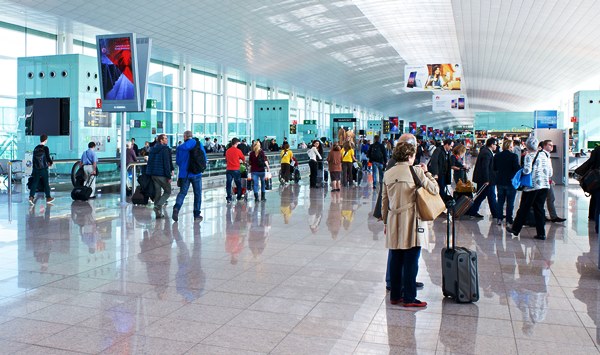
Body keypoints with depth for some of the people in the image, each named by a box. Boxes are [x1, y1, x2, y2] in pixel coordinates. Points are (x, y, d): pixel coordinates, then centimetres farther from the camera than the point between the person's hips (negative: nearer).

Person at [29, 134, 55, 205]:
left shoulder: (35, 148, 6)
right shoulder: (45, 148, -10)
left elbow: (33, 159, 11)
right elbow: (48, 158, -10)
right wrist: (50, 163, 11)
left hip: (36, 169, 4)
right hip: (43, 169, -4)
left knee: (34, 183, 5)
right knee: (46, 183, 6)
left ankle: (31, 196, -8)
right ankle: (48, 198, 15)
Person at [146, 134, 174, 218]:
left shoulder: (152, 149, 13)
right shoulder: (165, 149, -11)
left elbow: (149, 162, 16)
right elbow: (166, 163, -16)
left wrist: (149, 173, 20)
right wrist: (169, 176, -15)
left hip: (153, 174, 7)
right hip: (162, 174, -7)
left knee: (157, 192, 11)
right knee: (167, 192, 5)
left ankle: (159, 213, 12)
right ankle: (158, 206, -13)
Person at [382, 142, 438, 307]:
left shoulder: (388, 174, 8)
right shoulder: (415, 171, -7)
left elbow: (384, 200, 11)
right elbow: (434, 190, -4)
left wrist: (385, 222, 18)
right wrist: (427, 173, 9)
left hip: (393, 221, 5)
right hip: (410, 221, -5)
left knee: (395, 260, 11)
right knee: (411, 261, 2)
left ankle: (395, 295, 19)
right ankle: (409, 298, 7)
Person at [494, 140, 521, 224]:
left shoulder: (497, 156, 1)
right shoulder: (513, 156, -14)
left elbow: (494, 168, 8)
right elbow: (517, 169, -17)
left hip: (500, 181, 4)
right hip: (511, 182, -4)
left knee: (500, 201, 14)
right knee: (510, 202, 4)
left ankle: (499, 219, 16)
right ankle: (508, 220, 6)